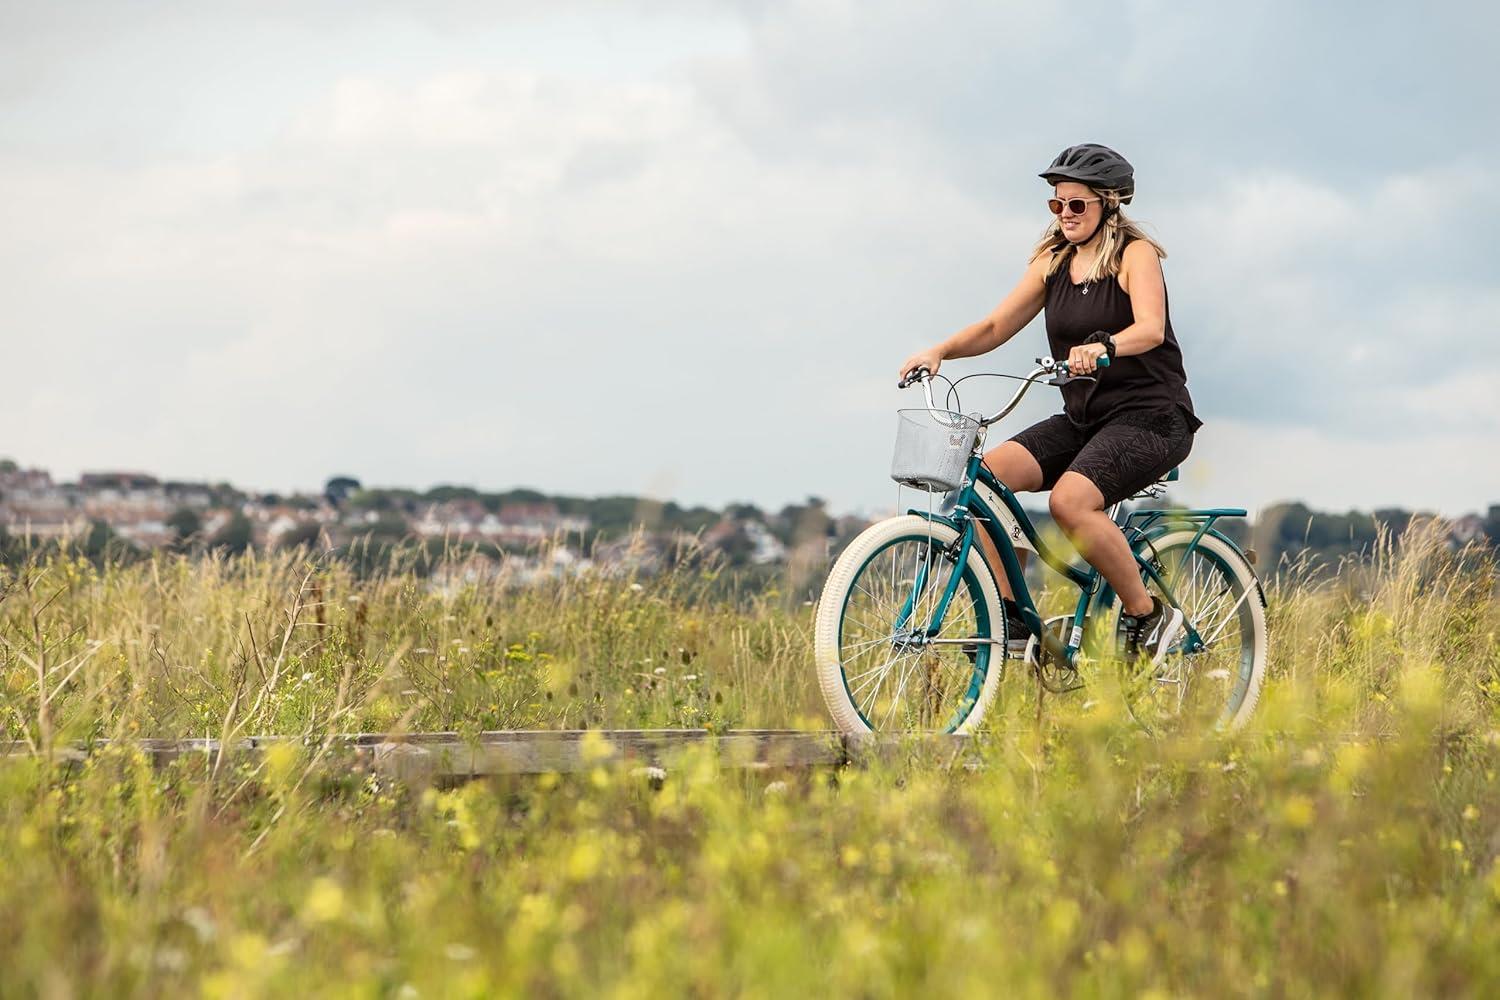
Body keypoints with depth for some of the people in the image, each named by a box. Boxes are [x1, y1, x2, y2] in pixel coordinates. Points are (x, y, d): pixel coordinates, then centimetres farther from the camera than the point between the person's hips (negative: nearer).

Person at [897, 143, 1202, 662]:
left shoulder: (1135, 254, -7)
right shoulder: (1052, 261, 10)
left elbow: (1151, 328, -24)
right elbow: (997, 325, 4)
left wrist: (1102, 347, -45)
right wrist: (939, 352, -13)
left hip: (1150, 417, -7)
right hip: (1083, 419, 7)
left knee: (1069, 500, -31)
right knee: (988, 473, -16)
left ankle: (1147, 616, -13)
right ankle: (1011, 617, -13)